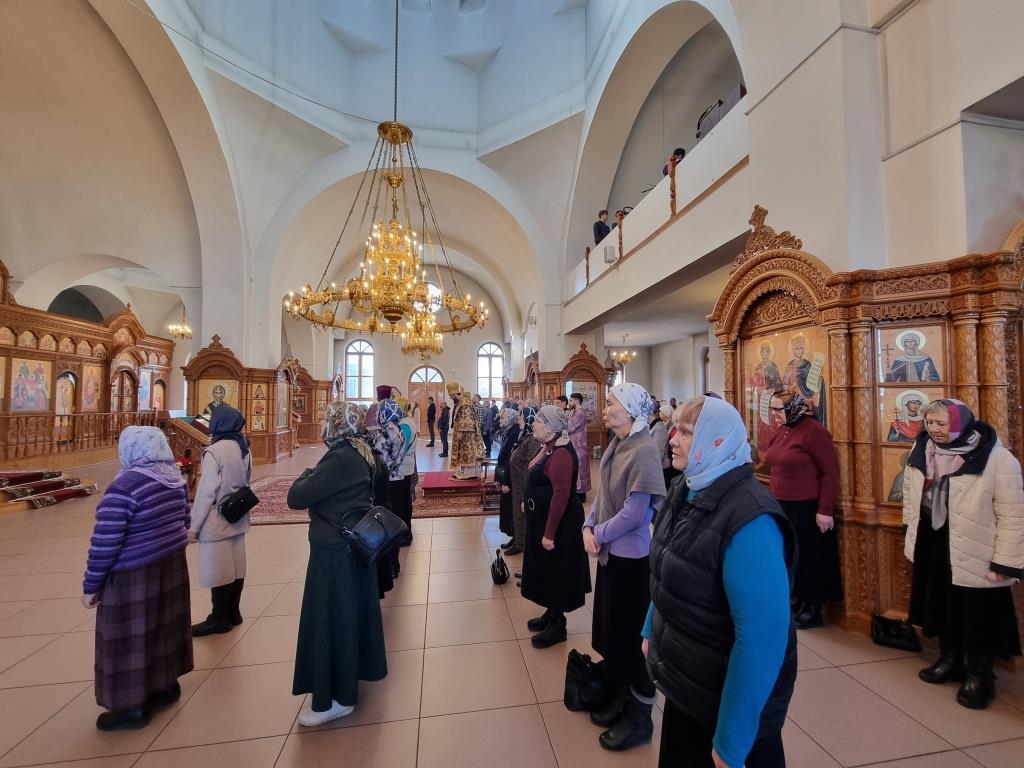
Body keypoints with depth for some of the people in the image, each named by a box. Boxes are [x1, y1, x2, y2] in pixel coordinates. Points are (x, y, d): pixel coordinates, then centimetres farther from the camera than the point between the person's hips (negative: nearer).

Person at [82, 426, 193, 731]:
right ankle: (167, 685, 36)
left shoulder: (125, 486, -23)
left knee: (130, 637, 9)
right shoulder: (175, 478, 0)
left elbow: (105, 543, -20)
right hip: (172, 565, 7)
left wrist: (91, 585, -8)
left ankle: (134, 706, 24)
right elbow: (184, 521, 11)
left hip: (133, 576, -7)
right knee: (164, 625, 20)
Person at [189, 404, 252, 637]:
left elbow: (206, 493, -18)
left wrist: (193, 526, -10)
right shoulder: (244, 448, 2)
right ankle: (233, 613, 29)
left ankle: (220, 619, 20)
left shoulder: (215, 451, -19)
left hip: (217, 522, -7)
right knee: (235, 566, 16)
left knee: (217, 570, 6)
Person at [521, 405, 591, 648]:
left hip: (557, 523, -9)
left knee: (556, 572, 6)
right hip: (542, 519, 9)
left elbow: (561, 495, -28)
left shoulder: (560, 453, -25)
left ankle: (558, 625, 24)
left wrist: (550, 533, -26)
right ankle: (550, 613, 39)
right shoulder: (548, 447, 5)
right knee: (546, 570, 21)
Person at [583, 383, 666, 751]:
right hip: (610, 552, 8)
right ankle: (622, 697, 43)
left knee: (629, 635, 9)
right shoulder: (616, 444, 4)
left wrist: (598, 534, -11)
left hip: (631, 556, -8)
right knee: (609, 631, 21)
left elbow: (634, 513, -23)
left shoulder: (644, 450, -22)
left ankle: (640, 717, 31)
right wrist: (588, 528, -4)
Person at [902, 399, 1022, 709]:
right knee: (941, 604, 19)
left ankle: (979, 674, 29)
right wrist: (913, 531, 13)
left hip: (973, 551, -5)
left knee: (977, 615, 9)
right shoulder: (921, 450, -2)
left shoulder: (997, 459, -18)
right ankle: (950, 659, 39)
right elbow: (911, 492, 12)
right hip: (932, 544, 5)